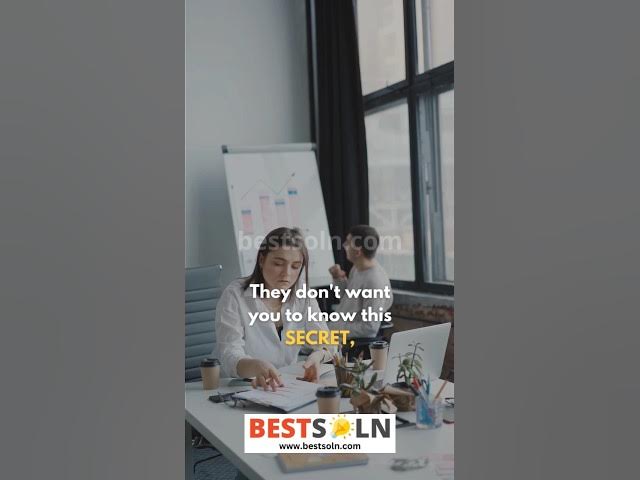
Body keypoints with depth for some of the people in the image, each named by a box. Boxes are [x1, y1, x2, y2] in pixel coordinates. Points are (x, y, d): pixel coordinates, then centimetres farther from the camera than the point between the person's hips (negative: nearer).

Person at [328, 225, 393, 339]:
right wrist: (339, 279, 2)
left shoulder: (374, 282, -23)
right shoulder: (357, 268, 4)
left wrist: (334, 331, -19)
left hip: (356, 340, -9)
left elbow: (370, 328, -22)